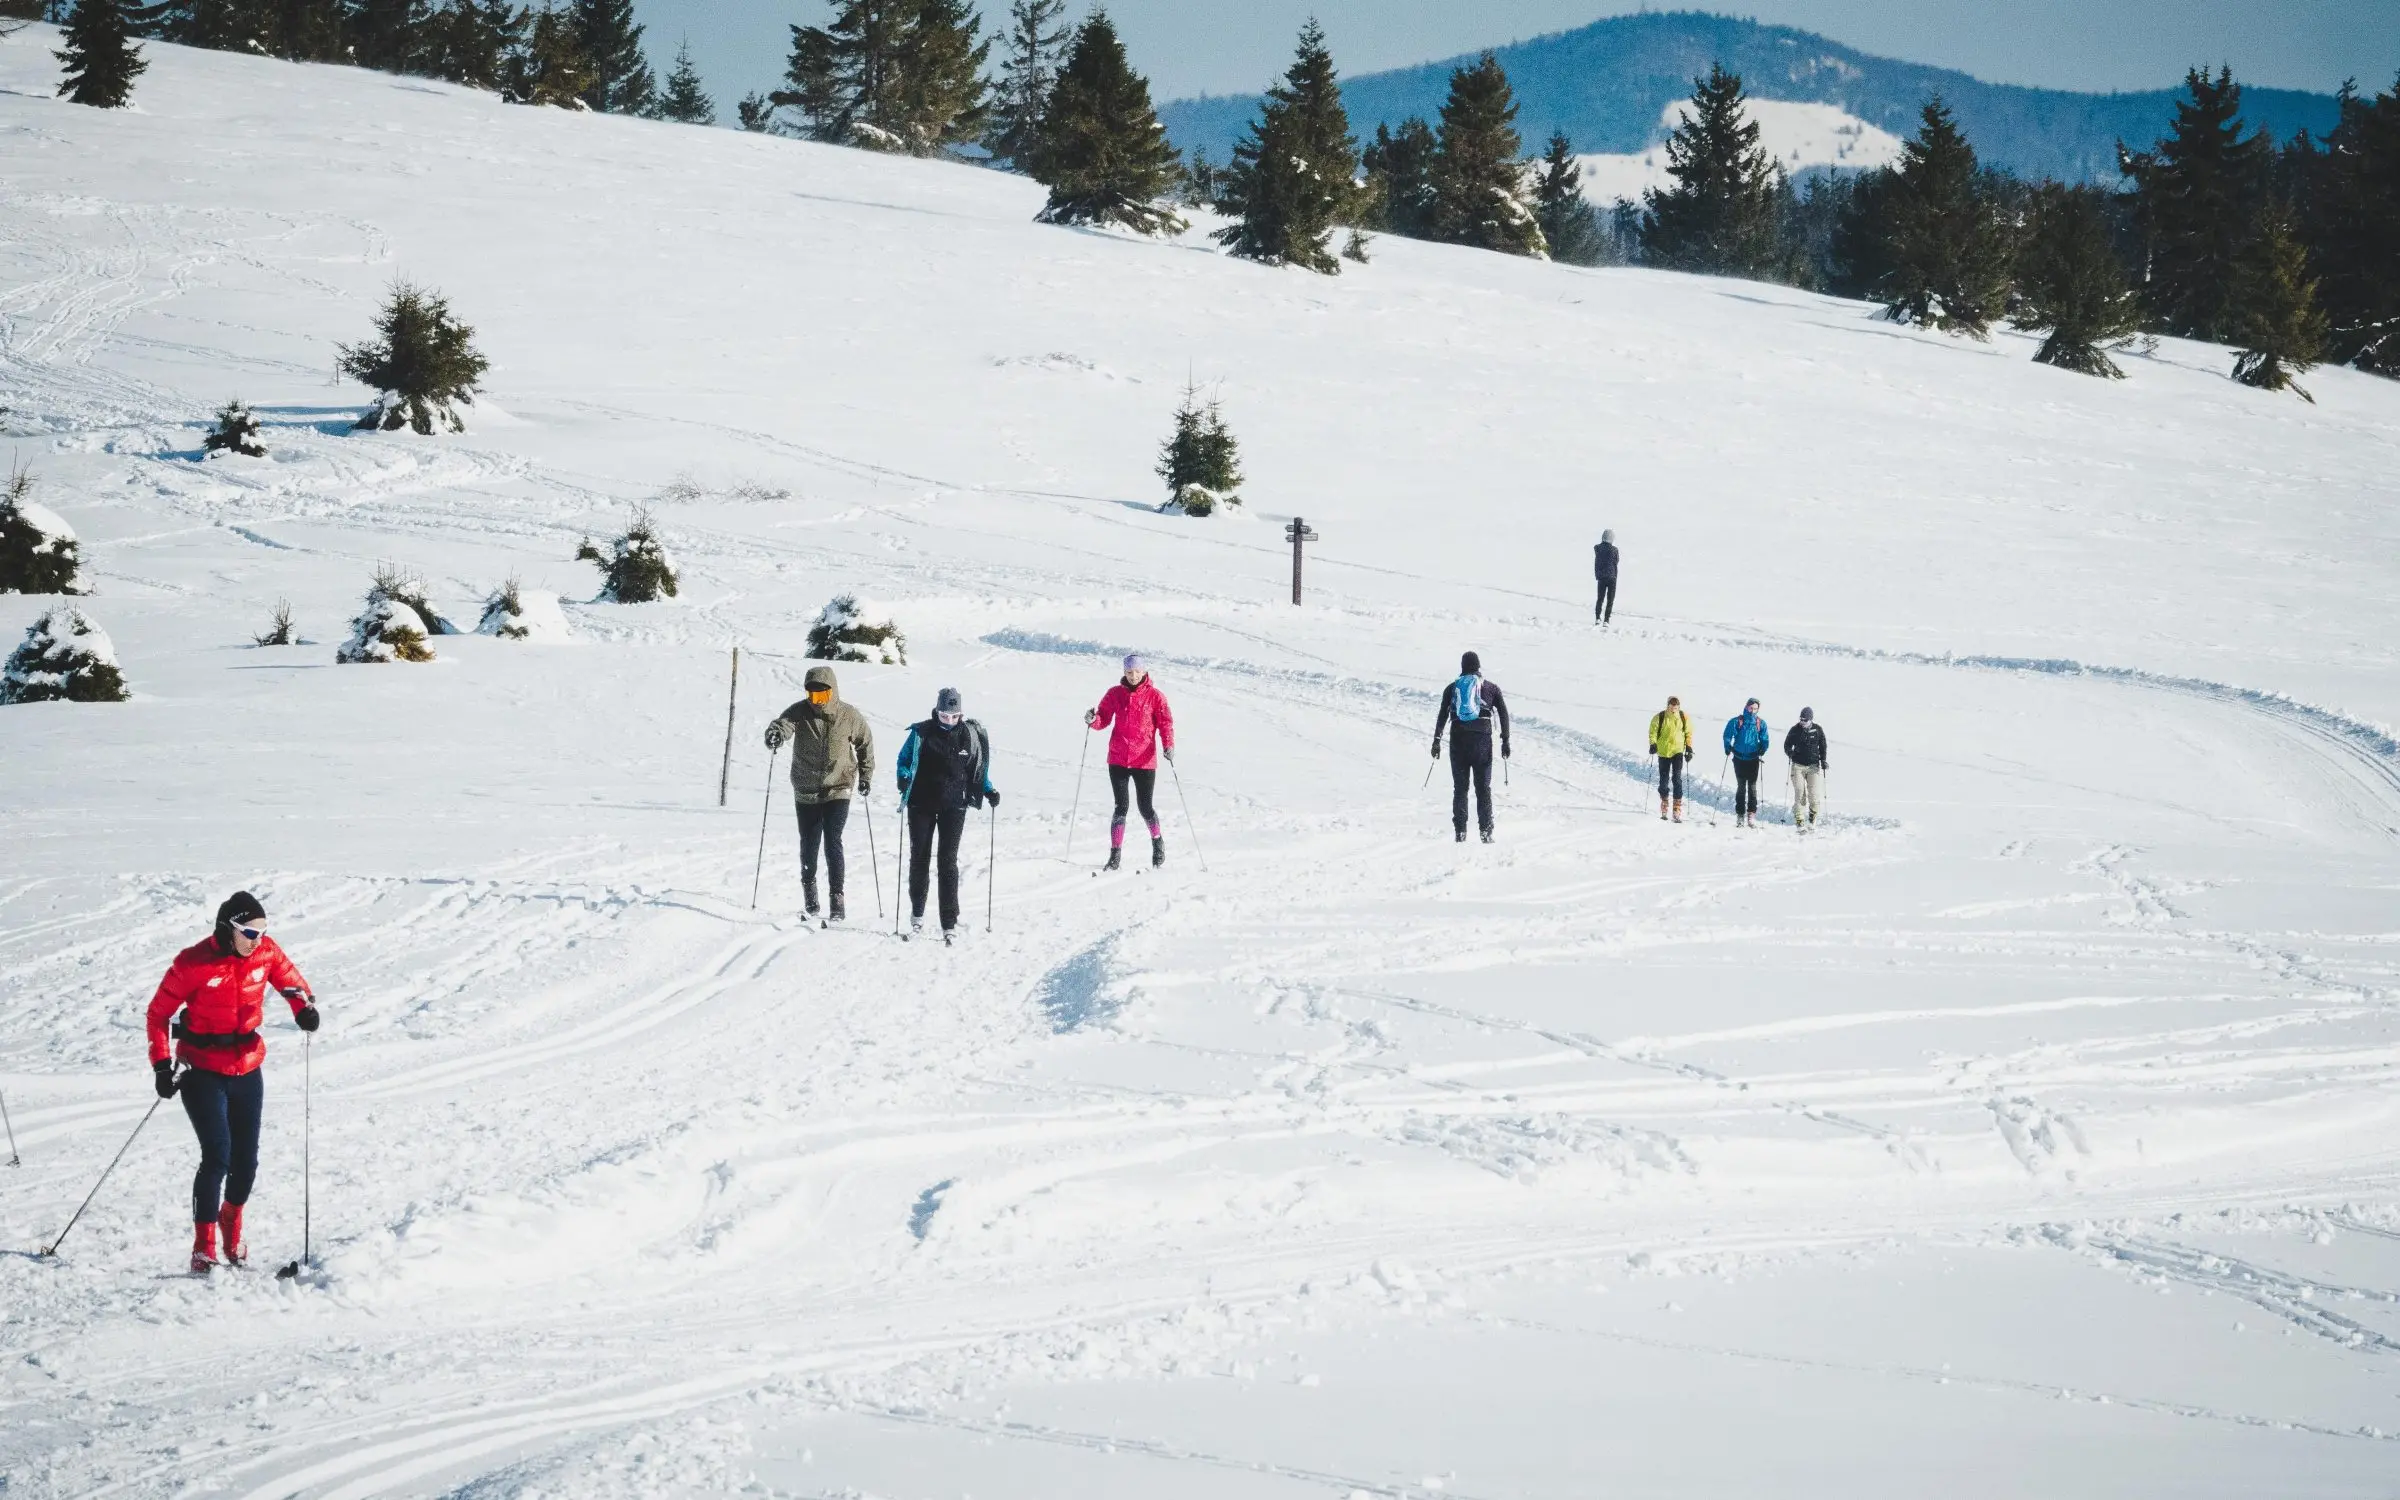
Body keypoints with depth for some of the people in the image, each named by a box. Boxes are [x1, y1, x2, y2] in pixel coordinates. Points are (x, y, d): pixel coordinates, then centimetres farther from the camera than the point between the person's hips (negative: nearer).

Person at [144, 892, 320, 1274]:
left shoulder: (266, 952, -5)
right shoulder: (194, 963, -17)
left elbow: (289, 981, 13)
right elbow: (159, 1012, -8)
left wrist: (304, 1006, -9)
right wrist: (161, 1065, -16)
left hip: (248, 1070, 5)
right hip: (203, 1072, -5)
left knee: (246, 1160, 8)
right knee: (217, 1156, -17)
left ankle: (231, 1228, 35)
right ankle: (204, 1246, -8)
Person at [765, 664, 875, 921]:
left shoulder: (850, 716, -4)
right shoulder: (800, 711, -6)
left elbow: (865, 743, 12)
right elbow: (785, 724, -25)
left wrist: (865, 774, 11)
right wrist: (775, 734, -48)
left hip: (838, 790, -2)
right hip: (806, 791, 2)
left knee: (833, 843, -12)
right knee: (808, 844, 11)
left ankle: (836, 899, -11)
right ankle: (809, 887, 35)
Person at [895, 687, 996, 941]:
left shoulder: (971, 735, 0)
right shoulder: (921, 733, -3)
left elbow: (980, 769, 11)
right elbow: (903, 760, 6)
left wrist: (988, 791, -3)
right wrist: (904, 778, -13)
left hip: (954, 807, -1)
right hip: (922, 805, 1)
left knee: (948, 861, -6)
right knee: (919, 857, 10)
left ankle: (950, 923, -7)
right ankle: (917, 915, 26)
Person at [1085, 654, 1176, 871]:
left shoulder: (1155, 696, -1)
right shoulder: (1115, 693, 6)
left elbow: (1165, 722, -3)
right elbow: (1104, 718, 9)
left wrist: (1168, 745, -19)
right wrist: (1093, 720, -14)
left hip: (1144, 761, -2)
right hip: (1118, 759, 2)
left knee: (1145, 808, 5)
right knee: (1121, 806, -3)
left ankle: (1158, 843, 31)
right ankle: (1115, 855, 0)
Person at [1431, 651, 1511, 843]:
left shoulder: (1452, 689, 7)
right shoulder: (1491, 688, 5)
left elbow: (1442, 716, 1)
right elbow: (1503, 713, 1)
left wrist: (1437, 740, 3)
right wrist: (1505, 740, 5)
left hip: (1458, 741, 1)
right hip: (1482, 740, -1)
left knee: (1460, 787, 7)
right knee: (1483, 787, 4)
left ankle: (1460, 831, 0)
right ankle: (1486, 831, -3)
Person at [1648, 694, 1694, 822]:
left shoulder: (1684, 718, 1)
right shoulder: (1659, 717, -4)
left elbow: (1688, 733, 11)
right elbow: (1653, 731, 2)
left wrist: (1689, 748, 4)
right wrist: (1653, 744, -12)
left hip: (1677, 752, 0)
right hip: (1663, 752, 0)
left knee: (1677, 779, -11)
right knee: (1664, 780, 8)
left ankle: (1677, 810, -13)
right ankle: (1663, 810, 22)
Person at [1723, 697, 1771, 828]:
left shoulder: (1761, 723, 1)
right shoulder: (1736, 722, -3)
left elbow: (1765, 740, 8)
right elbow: (1727, 736, 2)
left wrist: (1761, 752, -3)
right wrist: (1728, 749, -5)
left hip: (1753, 759, 1)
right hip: (1739, 759, -1)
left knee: (1752, 787, -2)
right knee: (1741, 787, 2)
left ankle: (1751, 816, -1)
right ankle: (1740, 816, 6)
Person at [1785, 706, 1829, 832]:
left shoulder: (1818, 730, 1)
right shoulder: (1795, 730, 0)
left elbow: (1822, 746, 11)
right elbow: (1787, 744, 8)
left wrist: (1823, 760, 1)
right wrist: (1789, 752, -14)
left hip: (1813, 766, 0)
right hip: (1798, 766, 0)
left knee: (1814, 794, -7)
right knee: (1800, 794, -6)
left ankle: (1812, 819, 14)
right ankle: (1799, 821, -2)